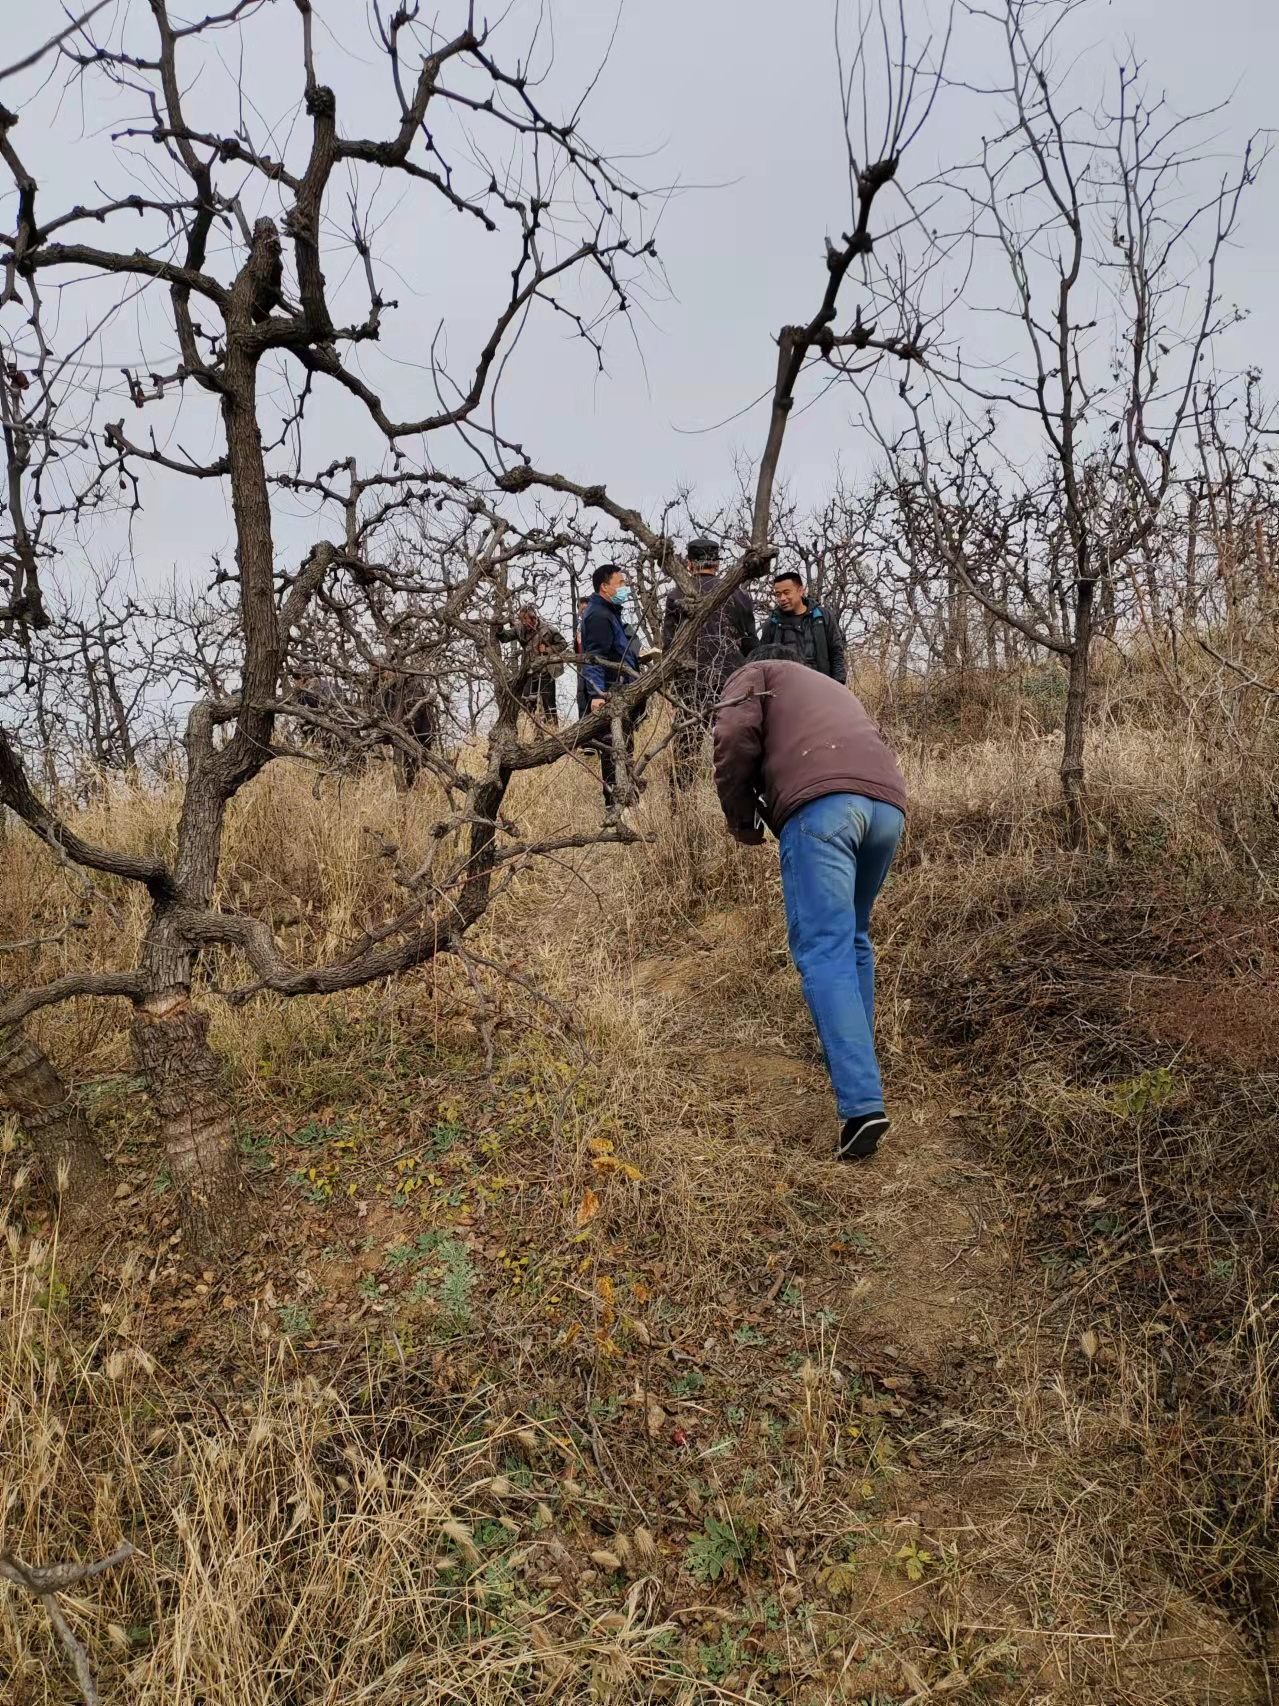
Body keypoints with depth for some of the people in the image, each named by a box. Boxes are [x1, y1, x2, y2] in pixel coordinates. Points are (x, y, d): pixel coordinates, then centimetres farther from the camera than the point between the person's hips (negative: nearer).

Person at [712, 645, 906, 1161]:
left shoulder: (756, 674, 24)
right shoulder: (835, 690, 43)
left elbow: (735, 736, 3)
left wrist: (742, 820, 14)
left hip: (821, 801, -6)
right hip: (888, 803, 7)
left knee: (823, 950, -10)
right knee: (853, 939, 24)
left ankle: (861, 1103, -20)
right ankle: (854, 1059, 32)